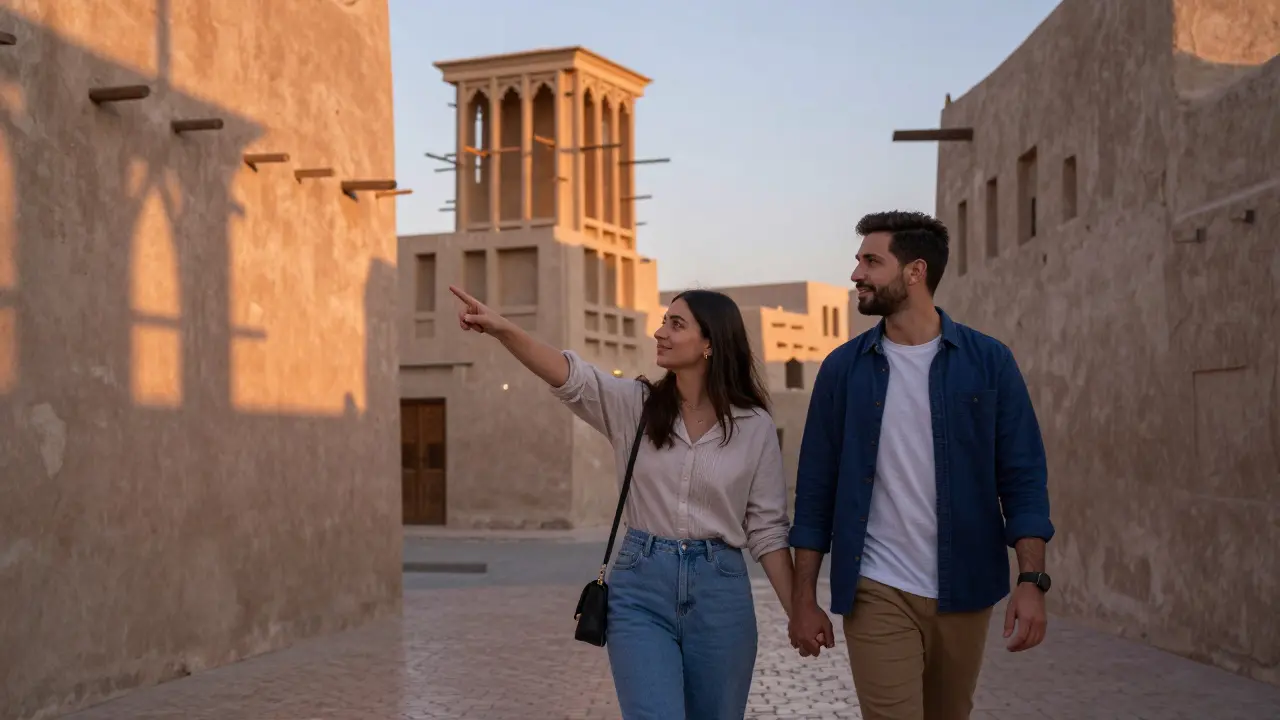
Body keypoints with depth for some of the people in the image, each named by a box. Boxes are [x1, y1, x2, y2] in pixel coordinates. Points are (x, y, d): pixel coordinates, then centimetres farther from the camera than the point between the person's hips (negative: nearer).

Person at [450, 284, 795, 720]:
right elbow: (570, 376, -16)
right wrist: (502, 330, -32)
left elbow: (767, 528, 2)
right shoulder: (634, 405, 1)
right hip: (640, 588, 0)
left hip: (720, 592, 0)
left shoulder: (755, 426, -1)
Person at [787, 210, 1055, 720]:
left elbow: (1023, 479, -1)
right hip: (876, 594, -1)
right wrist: (804, 597, 1)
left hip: (963, 591, 1)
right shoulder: (843, 368, 2)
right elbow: (816, 487, 4)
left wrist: (1031, 581, -12)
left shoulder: (987, 362, 0)